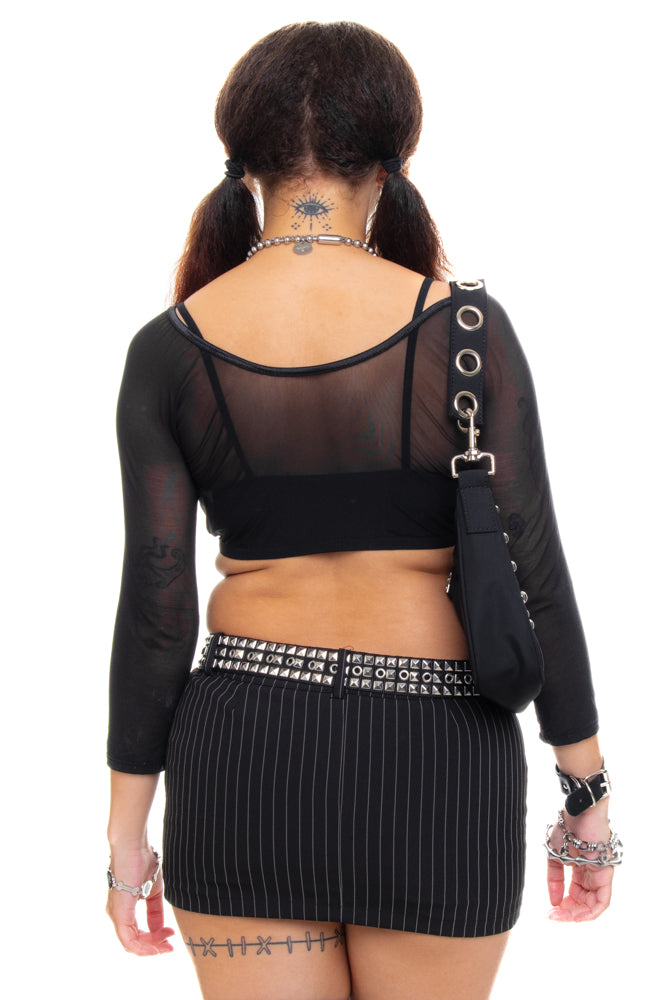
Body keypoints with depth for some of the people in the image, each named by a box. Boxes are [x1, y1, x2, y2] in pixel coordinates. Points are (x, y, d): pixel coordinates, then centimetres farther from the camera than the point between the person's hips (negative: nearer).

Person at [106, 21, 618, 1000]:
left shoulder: (169, 348, -4)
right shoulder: (465, 326, -8)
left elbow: (155, 604, -4)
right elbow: (536, 574, -8)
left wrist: (128, 827, 5)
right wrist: (588, 787, 2)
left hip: (245, 749, 1)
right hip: (435, 767, -1)